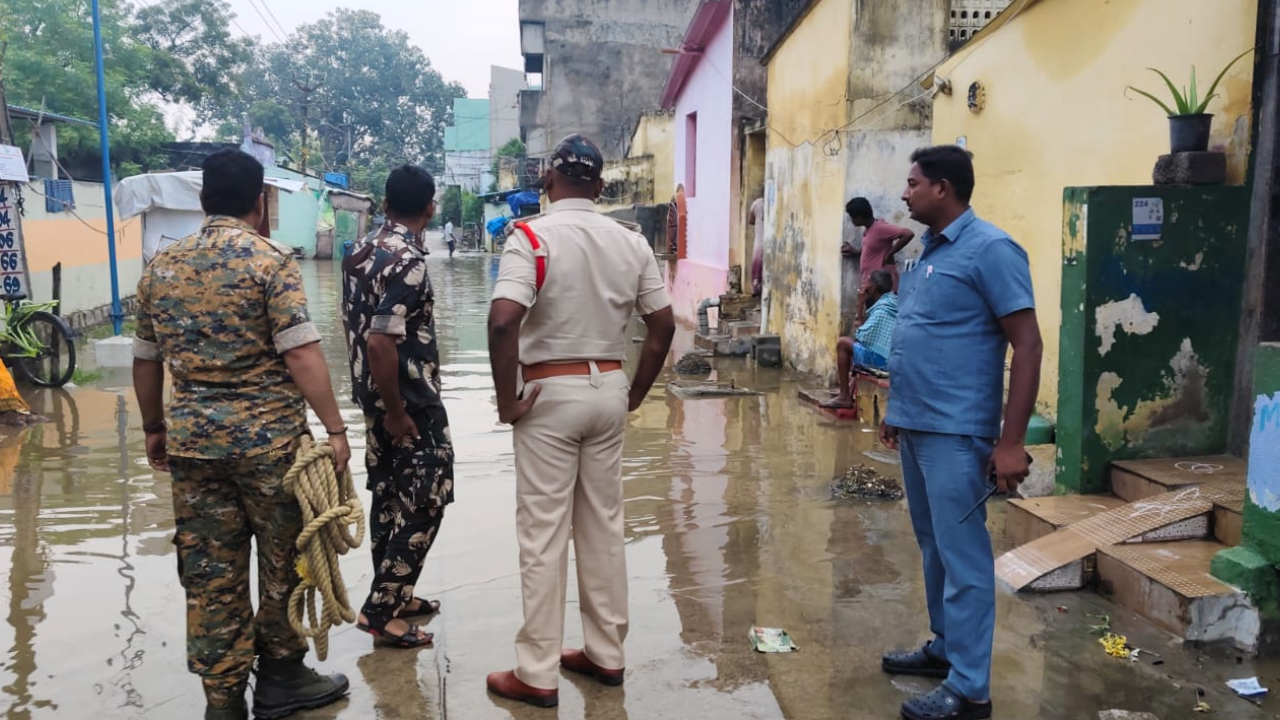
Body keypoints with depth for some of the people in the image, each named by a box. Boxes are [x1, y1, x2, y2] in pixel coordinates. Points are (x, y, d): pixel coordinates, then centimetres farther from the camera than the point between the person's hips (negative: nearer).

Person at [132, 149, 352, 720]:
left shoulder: (161, 267, 8)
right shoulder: (270, 260, -9)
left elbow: (145, 360, 14)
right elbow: (300, 353, -17)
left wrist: (155, 427, 26)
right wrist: (335, 427, -14)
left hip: (192, 438, 5)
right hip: (267, 437, -5)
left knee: (210, 572, 10)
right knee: (285, 559, 12)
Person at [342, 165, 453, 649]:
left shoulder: (362, 251, 7)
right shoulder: (408, 261, -22)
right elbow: (381, 342, -28)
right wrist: (396, 412, -19)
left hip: (374, 394, 9)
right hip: (410, 401, -9)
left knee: (390, 496, 17)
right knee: (425, 502, 1)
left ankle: (392, 595, 29)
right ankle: (380, 609, 5)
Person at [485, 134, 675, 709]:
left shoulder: (532, 237, -12)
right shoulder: (630, 241, 3)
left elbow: (503, 321, -25)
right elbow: (663, 325, 6)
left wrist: (507, 400, -15)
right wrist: (635, 393, 13)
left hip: (551, 393, -5)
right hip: (609, 389, 5)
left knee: (544, 533, 3)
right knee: (604, 525, 14)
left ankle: (537, 674, 12)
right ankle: (606, 654, 26)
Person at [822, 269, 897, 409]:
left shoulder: (882, 308, -15)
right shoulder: (893, 303, 14)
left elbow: (862, 336, -15)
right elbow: (867, 329, 21)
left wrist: (857, 328, 2)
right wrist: (861, 304, 12)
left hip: (882, 359, -10)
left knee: (843, 343, 0)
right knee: (856, 343, 28)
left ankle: (844, 397, 3)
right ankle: (850, 392, 25)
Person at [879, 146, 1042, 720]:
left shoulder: (989, 249, -13)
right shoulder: (928, 251, 13)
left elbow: (1027, 345, -15)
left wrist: (1011, 441, -19)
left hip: (954, 432, -8)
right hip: (915, 427, 8)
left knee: (961, 554, 0)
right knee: (933, 546, 18)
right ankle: (944, 647, 33)